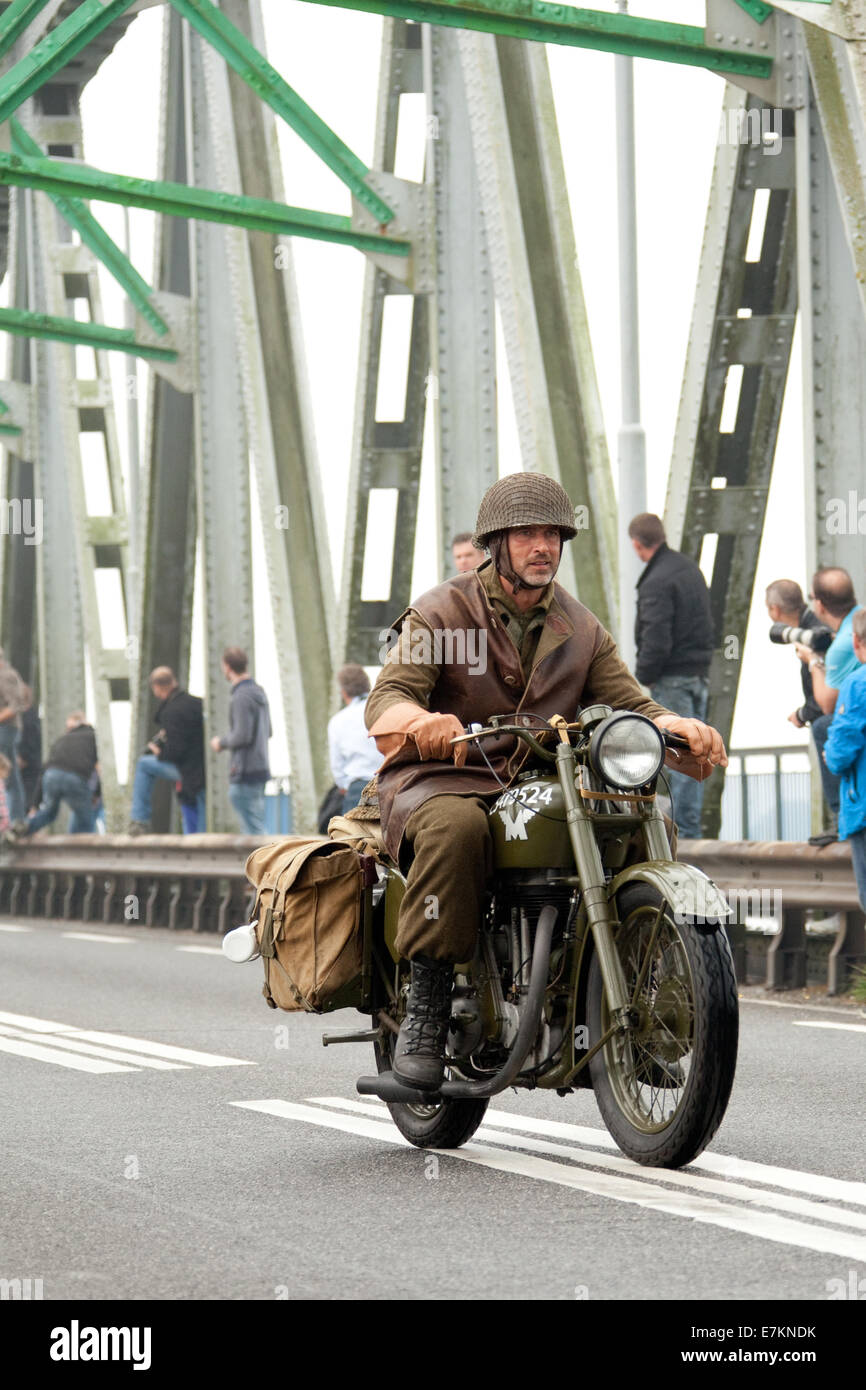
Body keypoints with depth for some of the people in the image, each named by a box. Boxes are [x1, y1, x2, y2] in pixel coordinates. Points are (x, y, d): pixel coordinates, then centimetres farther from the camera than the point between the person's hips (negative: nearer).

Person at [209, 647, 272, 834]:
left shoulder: (242, 697, -16)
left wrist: (221, 742, -3)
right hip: (261, 768, 9)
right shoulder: (259, 692, 12)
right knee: (255, 828, 14)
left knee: (253, 829, -8)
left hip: (245, 774, -9)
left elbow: (242, 736, -22)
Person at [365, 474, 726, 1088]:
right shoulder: (441, 612, -1)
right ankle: (427, 1002, -33)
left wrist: (682, 728, -17)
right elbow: (386, 698, -13)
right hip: (440, 781, -4)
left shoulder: (582, 630, 14)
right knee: (456, 828, -40)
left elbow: (629, 703, 6)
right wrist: (422, 722, -39)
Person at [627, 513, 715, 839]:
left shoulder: (657, 582, -17)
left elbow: (656, 640, -21)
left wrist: (644, 675, -8)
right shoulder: (689, 567, 12)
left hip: (673, 678, -9)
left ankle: (684, 830, -5)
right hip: (699, 673, 9)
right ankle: (690, 823, 19)